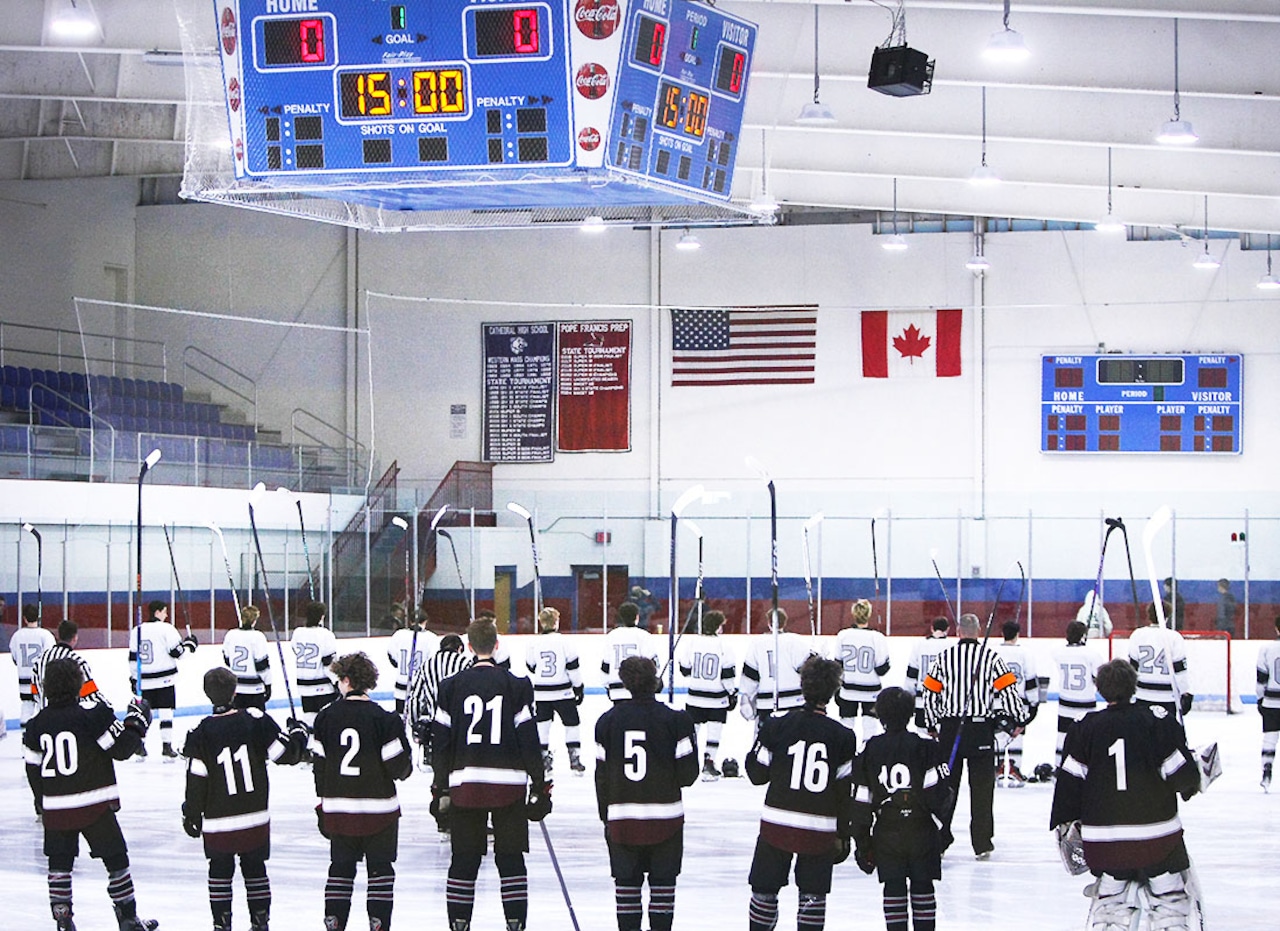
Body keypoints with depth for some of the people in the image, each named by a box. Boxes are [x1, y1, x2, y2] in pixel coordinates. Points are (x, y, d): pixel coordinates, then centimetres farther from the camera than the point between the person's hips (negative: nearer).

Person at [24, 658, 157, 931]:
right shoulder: (94, 714, -13)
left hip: (55, 809, 4)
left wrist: (43, 802, 22)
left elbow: (34, 768, 10)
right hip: (94, 806, -4)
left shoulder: (36, 725, 3)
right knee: (115, 858, 7)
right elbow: (121, 748, -11)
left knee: (59, 862, 15)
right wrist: (137, 722, 5)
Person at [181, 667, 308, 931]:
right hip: (255, 817, 2)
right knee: (255, 869, 15)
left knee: (220, 871, 13)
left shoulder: (201, 733, -10)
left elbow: (196, 780, -8)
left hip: (218, 821, -1)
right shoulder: (255, 720, -8)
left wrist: (191, 814, 4)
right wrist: (298, 735, 17)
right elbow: (285, 753, -4)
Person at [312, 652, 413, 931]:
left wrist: (322, 803, 13)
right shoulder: (384, 719, -11)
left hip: (338, 809, 3)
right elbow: (399, 766, -11)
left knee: (341, 867, 14)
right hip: (378, 809, -3)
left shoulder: (326, 717, -1)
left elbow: (319, 763, 4)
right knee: (380, 868, 6)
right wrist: (407, 766, 14)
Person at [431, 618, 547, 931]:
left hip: (464, 786, 1)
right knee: (511, 858, 5)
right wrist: (540, 787, 5)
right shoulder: (516, 686, -1)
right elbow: (529, 740, -1)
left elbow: (441, 743, 3)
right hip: (509, 786, -1)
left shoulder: (451, 686, 2)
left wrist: (441, 790, 8)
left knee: (464, 860, 7)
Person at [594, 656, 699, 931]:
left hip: (621, 818, 2)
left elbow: (602, 773, 4)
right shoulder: (675, 720, -8)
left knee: (626, 880, 10)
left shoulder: (607, 721, 0)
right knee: (663, 881, 6)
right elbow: (687, 774, -7)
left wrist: (606, 816, 13)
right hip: (664, 814, -2)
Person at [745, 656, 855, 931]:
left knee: (765, 889, 11)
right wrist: (842, 835, 10)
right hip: (820, 831, 0)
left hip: (776, 825, 0)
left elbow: (757, 774, 1)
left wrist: (760, 739, 19)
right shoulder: (843, 737, -3)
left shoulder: (776, 726, -6)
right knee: (813, 895, 8)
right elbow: (845, 791, 1)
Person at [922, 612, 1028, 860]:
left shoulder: (944, 657, 2)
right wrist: (1018, 719, 5)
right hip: (981, 728, -2)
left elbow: (930, 692, 4)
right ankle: (982, 845, 2)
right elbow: (1008, 689, -6)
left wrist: (932, 725, 16)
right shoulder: (990, 657, -3)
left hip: (949, 728, 2)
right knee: (981, 788, 3)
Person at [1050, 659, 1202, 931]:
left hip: (1102, 838, 2)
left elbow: (1070, 780, 1)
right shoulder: (1159, 721, -6)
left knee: (1111, 898, 16)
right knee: (1170, 898, 10)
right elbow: (1183, 775, -6)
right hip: (1156, 834, -2)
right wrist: (1192, 784, 16)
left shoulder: (1085, 728, 1)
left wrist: (1065, 822, 12)